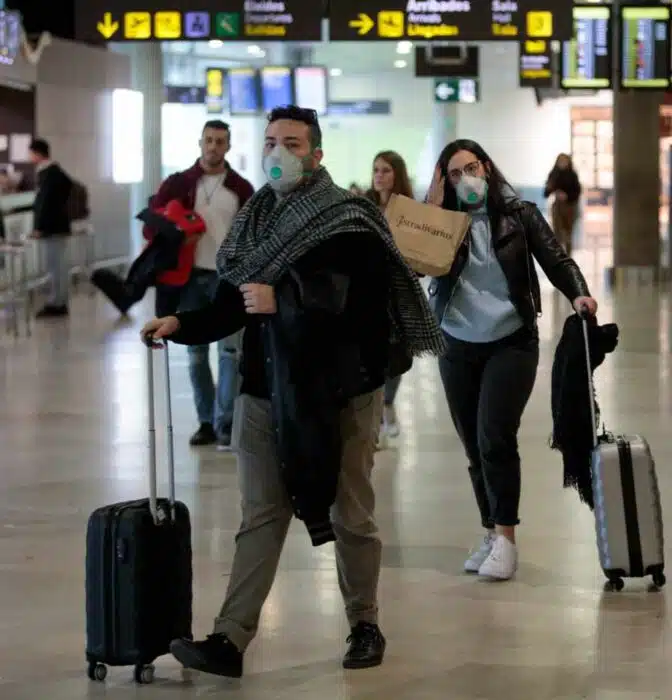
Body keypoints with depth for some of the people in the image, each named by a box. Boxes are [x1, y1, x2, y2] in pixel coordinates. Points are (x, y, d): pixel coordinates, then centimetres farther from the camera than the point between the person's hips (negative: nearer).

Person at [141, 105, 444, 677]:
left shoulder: (350, 222, -9)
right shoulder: (256, 220, 9)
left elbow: (360, 303, -20)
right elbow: (232, 304, 11)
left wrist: (281, 302, -23)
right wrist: (181, 325, -6)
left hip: (339, 393, -4)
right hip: (266, 390, 5)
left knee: (350, 516, 8)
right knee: (260, 517, 3)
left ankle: (365, 625, 25)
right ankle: (231, 639, -1)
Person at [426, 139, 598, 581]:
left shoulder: (520, 215, -1)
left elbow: (557, 261, -5)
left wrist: (579, 294, -24)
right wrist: (433, 207, -12)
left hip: (511, 343, -3)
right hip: (458, 346, 4)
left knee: (495, 437, -16)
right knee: (474, 445, 8)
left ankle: (505, 537, -11)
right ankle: (492, 534, 18)